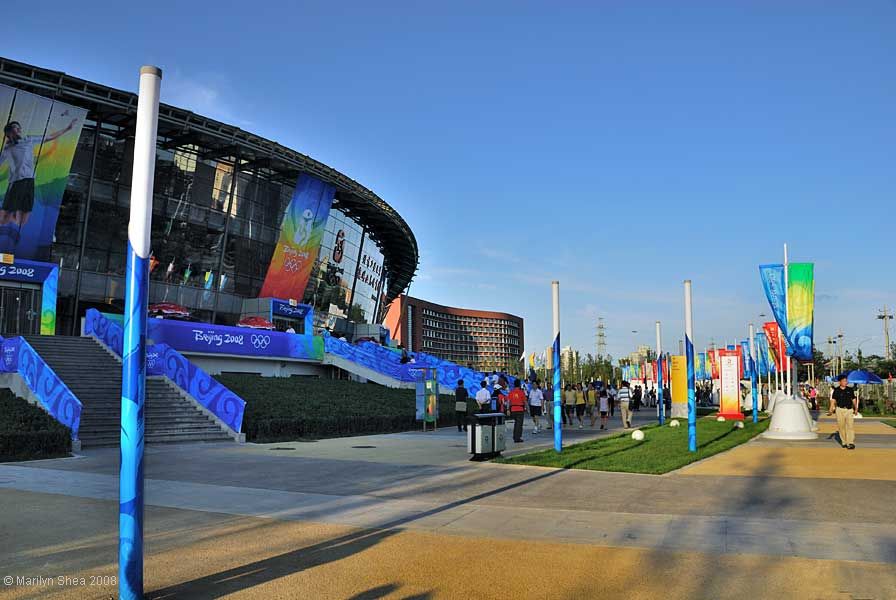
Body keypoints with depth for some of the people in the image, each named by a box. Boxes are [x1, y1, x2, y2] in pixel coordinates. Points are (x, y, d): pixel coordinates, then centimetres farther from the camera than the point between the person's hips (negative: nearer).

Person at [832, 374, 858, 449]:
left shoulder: (850, 389, 7)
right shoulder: (836, 390, 1)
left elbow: (854, 399, 13)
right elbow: (833, 400, -3)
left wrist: (856, 408, 3)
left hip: (849, 410, 1)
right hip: (840, 410, 0)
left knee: (850, 426, -9)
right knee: (841, 426, 4)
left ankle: (851, 443, -14)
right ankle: (844, 442, 16)